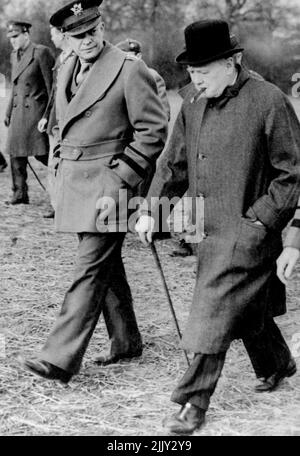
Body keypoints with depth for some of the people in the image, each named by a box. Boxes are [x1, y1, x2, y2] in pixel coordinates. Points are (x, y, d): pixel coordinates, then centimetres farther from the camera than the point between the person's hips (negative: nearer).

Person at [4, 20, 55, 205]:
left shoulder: (41, 53, -9)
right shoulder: (14, 55, 15)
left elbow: (51, 84, -10)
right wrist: (9, 112, 19)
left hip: (36, 110, -7)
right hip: (18, 112, 7)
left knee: (42, 153, -8)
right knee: (16, 153, 6)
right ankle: (20, 194, 13)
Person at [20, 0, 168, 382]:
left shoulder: (130, 70, -11)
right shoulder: (66, 71, 12)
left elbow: (154, 131, -12)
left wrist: (118, 185, -16)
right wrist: (63, 171, 13)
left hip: (109, 182, -8)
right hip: (72, 179, 8)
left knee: (91, 268, -9)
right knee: (107, 265, 16)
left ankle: (60, 358, -10)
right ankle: (127, 342, 29)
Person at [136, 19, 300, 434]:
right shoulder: (193, 104, 6)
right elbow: (175, 164, 13)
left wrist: (261, 219, -15)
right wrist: (151, 209, 3)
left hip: (247, 232, -7)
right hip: (208, 230, 7)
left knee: (215, 314, -8)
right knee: (248, 306, 20)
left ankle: (193, 404, 2)